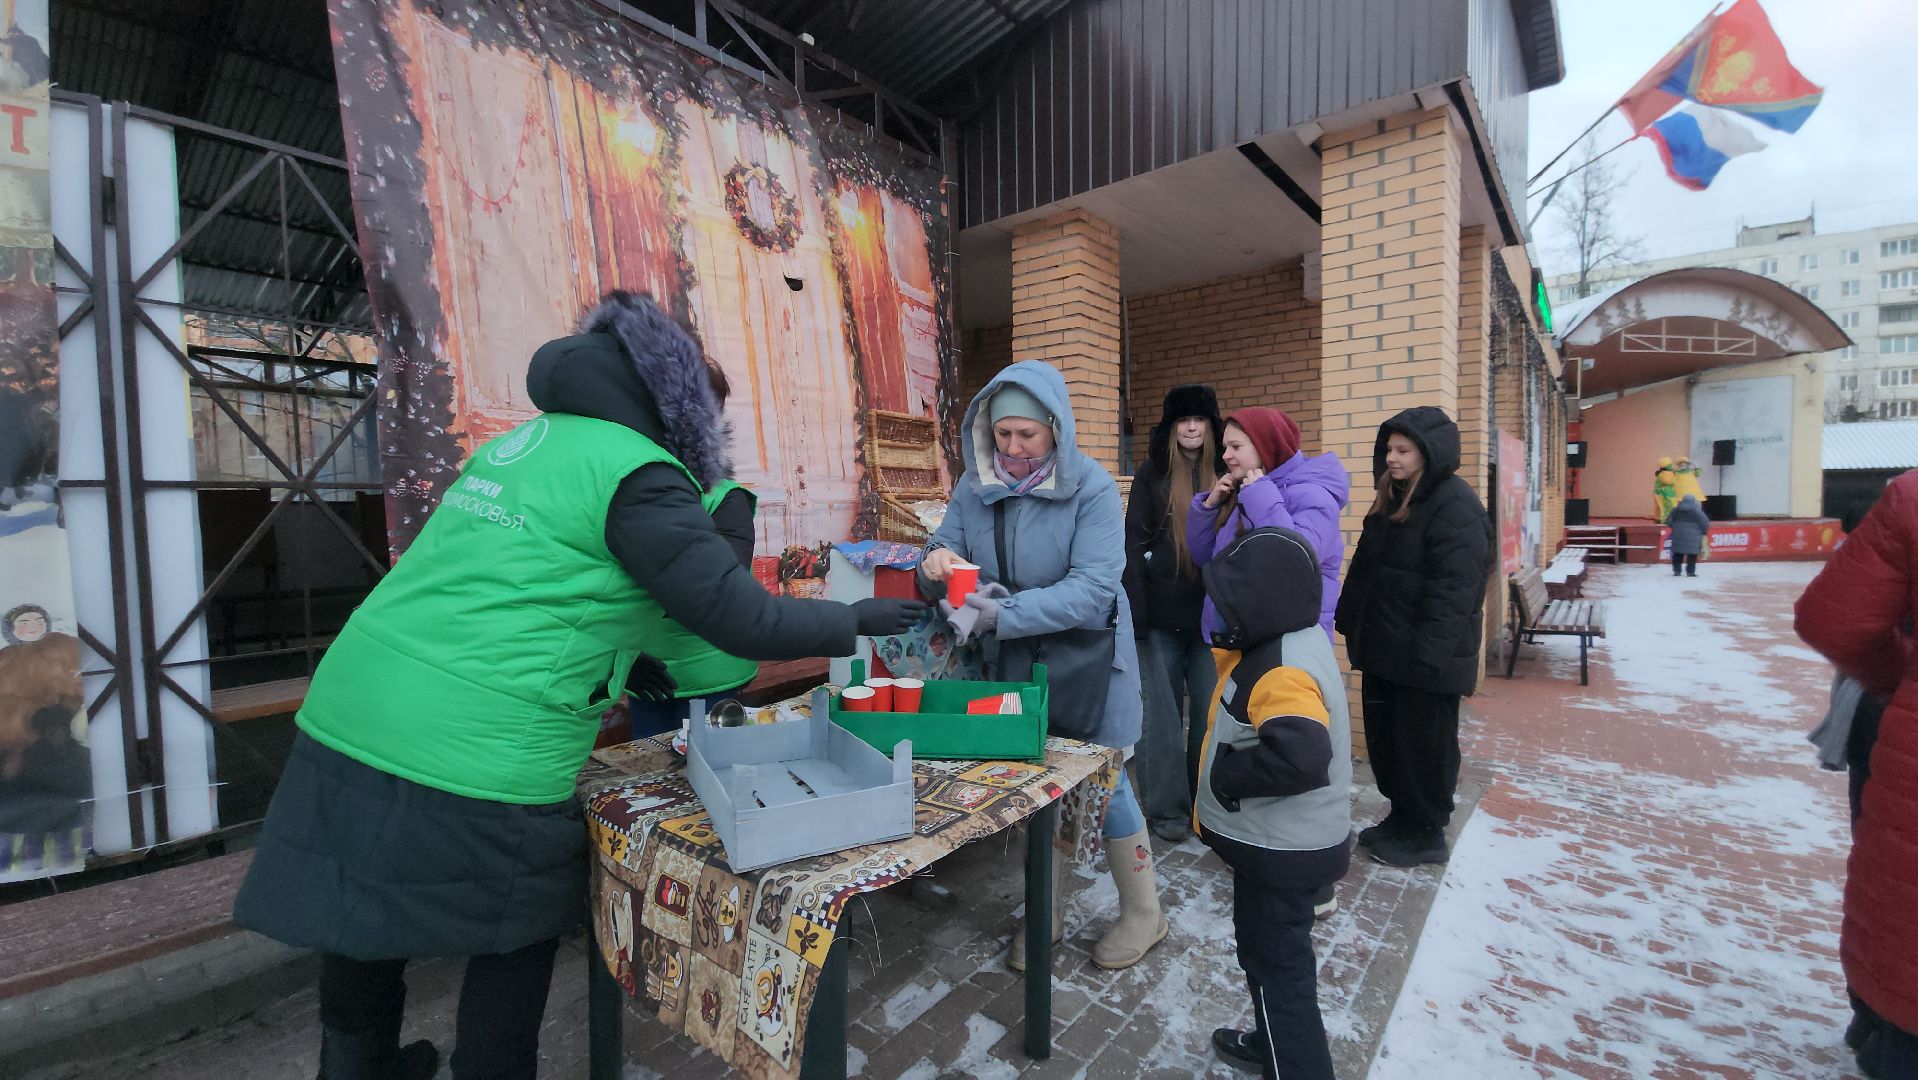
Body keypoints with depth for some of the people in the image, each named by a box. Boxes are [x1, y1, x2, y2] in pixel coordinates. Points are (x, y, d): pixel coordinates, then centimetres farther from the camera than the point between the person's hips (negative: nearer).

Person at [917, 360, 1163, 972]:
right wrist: (935, 563, -27)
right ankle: (1045, 916, 39)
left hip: (1084, 661, -4)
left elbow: (1093, 588, -26)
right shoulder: (974, 488, -3)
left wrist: (1003, 614, -36)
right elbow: (946, 561, -2)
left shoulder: (1090, 487, -17)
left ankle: (1143, 914, 36)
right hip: (1010, 664, 4)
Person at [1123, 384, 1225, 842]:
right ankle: (1166, 810, 18)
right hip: (1161, 619, -2)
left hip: (1211, 616, 2)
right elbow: (1133, 546, -5)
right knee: (1162, 717, 4)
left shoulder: (1226, 476, 6)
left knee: (1211, 714, 10)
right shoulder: (1152, 475, 0)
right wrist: (1136, 615, -12)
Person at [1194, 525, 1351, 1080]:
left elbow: (1298, 757, -43)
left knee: (1276, 964, 9)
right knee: (1268, 950, 28)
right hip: (1282, 842, 10)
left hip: (1282, 852, -10)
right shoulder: (1288, 642, 0)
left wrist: (1225, 774, -29)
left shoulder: (1282, 673, -31)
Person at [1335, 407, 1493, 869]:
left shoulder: (1455, 505, -15)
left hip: (1422, 656, -9)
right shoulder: (1393, 500, 13)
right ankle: (1402, 817, 34)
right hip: (1383, 648, 9)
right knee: (1384, 737, 17)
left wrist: (1430, 654, -26)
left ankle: (1426, 834, 24)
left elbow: (1453, 589, -23)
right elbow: (1364, 571, 17)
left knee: (1424, 745, 7)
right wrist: (1351, 623, 15)